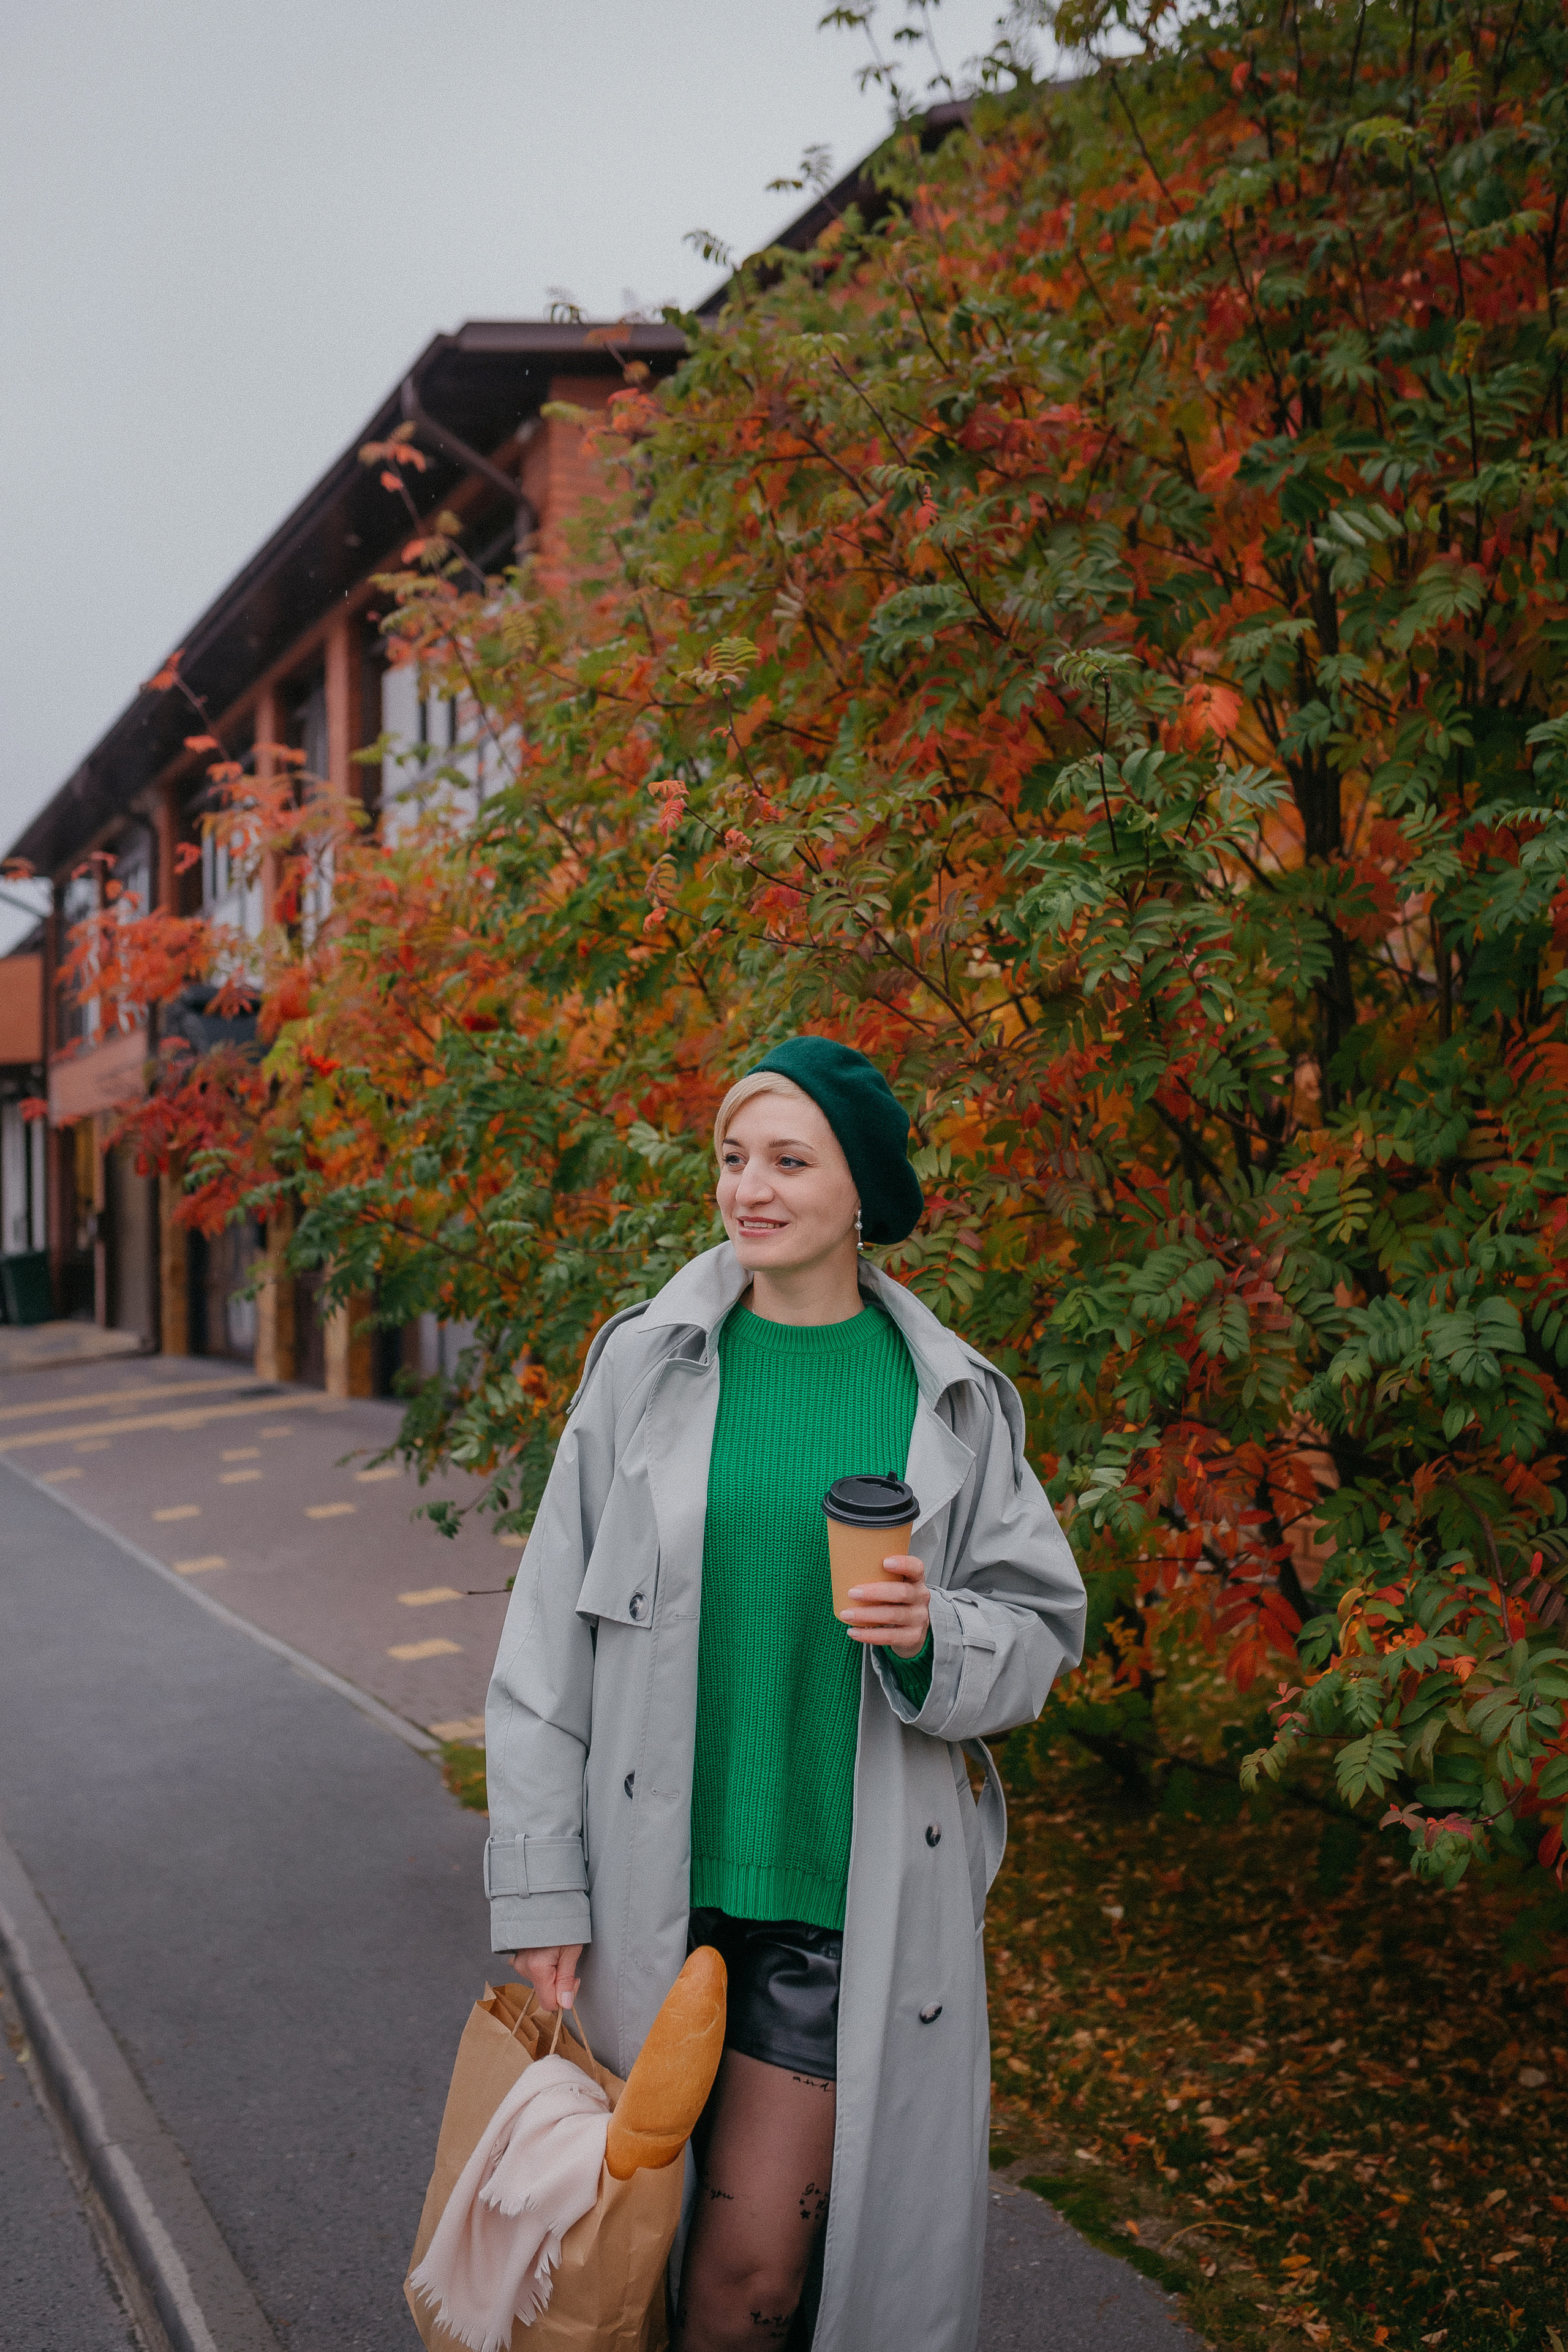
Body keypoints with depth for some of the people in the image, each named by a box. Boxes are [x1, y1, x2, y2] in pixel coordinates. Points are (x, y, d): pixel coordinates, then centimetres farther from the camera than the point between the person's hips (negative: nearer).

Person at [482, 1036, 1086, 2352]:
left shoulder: (949, 1401, 1)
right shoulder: (645, 1363, 0)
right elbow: (551, 1642, 0)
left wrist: (934, 1638, -16)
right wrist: (540, 1893, -3)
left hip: (850, 1897, -1)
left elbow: (1040, 1629, 6)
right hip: (658, 1885, 1)